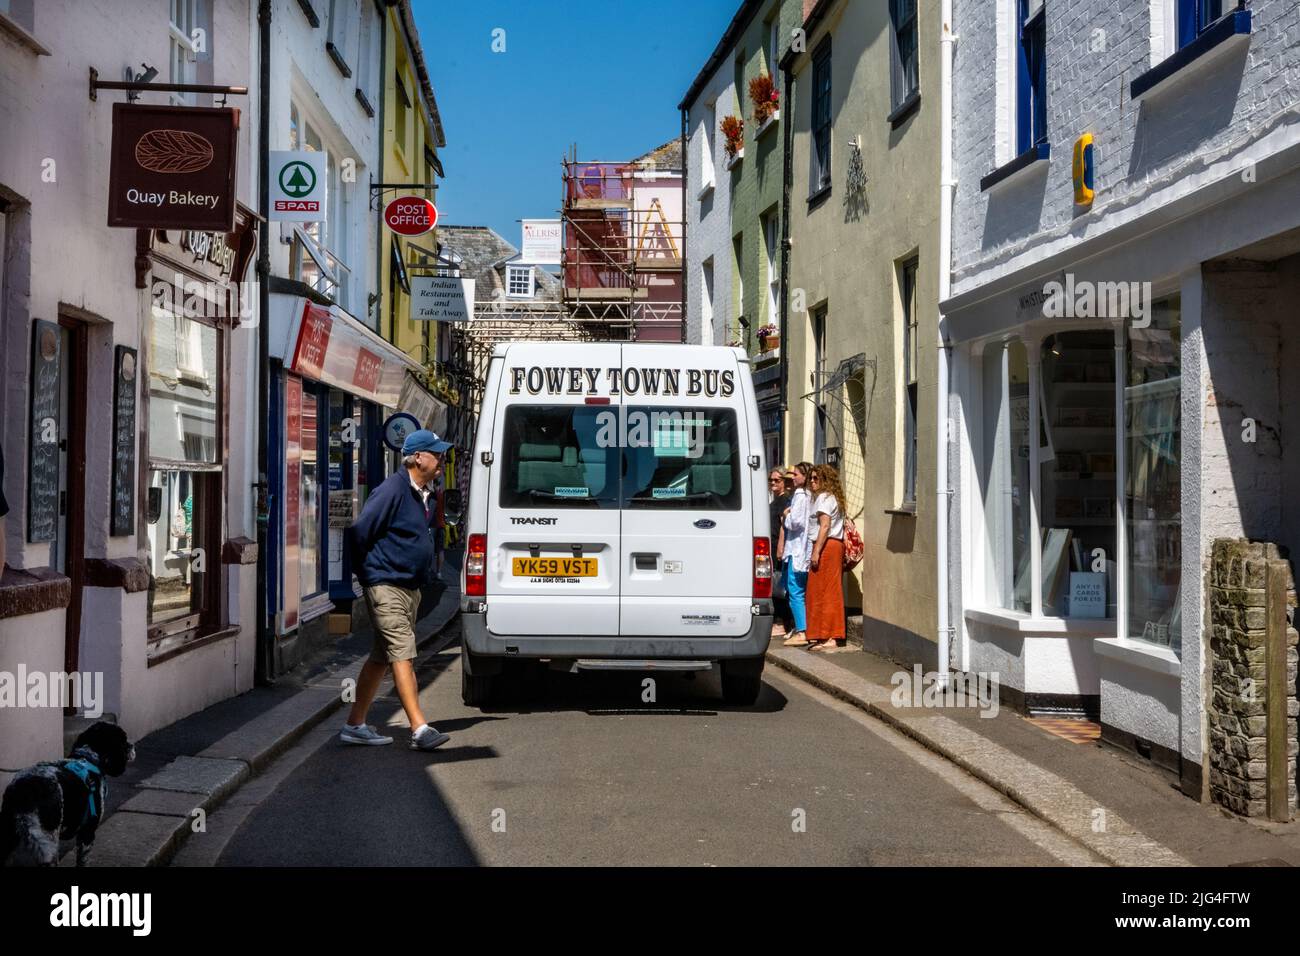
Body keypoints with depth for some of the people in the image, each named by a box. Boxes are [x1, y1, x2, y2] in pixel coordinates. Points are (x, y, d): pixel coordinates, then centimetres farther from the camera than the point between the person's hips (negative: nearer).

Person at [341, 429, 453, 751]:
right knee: (403, 654, -12)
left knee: (382, 657, 13)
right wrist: (368, 573, -6)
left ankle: (355, 724, 22)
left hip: (411, 588, 9)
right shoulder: (393, 490, -15)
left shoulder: (426, 494, 12)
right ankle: (420, 729, -15)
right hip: (386, 587, -9)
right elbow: (359, 533, -16)